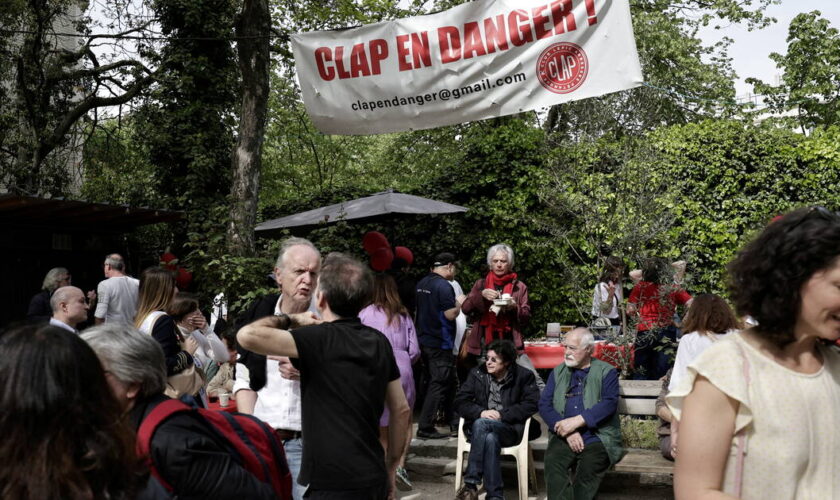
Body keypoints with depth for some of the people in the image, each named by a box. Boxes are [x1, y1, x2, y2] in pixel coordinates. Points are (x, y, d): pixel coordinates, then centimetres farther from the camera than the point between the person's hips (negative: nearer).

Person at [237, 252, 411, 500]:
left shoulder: (321, 339, -15)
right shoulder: (379, 342, 6)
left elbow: (247, 335, -22)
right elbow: (401, 410, 11)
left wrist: (289, 319, -3)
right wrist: (390, 470, 20)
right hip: (375, 480, 7)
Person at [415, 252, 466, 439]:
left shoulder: (422, 284, 9)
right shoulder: (444, 286, -17)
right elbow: (450, 314, -20)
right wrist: (459, 303, -1)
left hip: (423, 340, 9)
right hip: (440, 344, -9)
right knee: (438, 385, -2)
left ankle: (453, 422, 27)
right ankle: (425, 428, -2)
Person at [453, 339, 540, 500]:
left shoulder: (524, 376, 4)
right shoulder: (477, 374, 10)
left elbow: (532, 404, -7)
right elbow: (460, 402, 6)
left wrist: (501, 414, -15)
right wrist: (481, 412, -15)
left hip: (511, 429, -2)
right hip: (481, 424, 2)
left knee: (481, 425, -34)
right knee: (490, 439, -36)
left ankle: (471, 484, -33)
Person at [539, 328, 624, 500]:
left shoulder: (606, 372, 9)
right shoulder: (557, 373, 19)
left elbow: (609, 403, -7)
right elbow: (545, 405, 7)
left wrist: (576, 421, -17)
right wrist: (567, 431, -10)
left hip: (597, 437, -2)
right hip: (564, 438, 2)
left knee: (589, 466, -32)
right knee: (552, 461, -29)